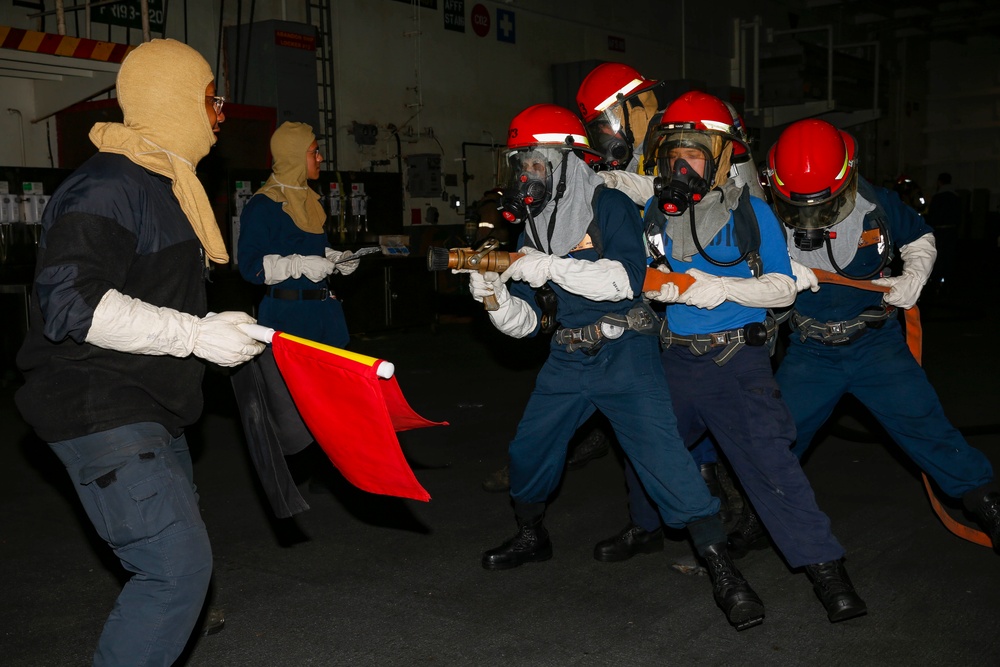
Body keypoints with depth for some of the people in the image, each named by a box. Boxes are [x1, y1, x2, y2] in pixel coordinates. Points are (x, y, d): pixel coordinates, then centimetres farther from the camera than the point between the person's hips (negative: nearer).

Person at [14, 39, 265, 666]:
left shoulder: (165, 183, 18)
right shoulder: (108, 185, -17)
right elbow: (71, 302, -27)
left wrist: (222, 331, 20)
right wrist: (198, 335, -25)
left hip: (151, 412, 11)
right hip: (101, 414, -11)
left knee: (176, 553, 19)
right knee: (179, 563, -17)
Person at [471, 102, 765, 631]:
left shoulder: (609, 207, -8)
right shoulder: (533, 230, 10)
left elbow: (626, 278, -24)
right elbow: (526, 322, 8)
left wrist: (551, 266, -26)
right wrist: (494, 296, -13)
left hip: (623, 354, -6)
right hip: (567, 360, 7)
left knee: (662, 457, -16)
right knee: (527, 451, 11)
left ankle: (724, 574, -9)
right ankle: (530, 538, 38)